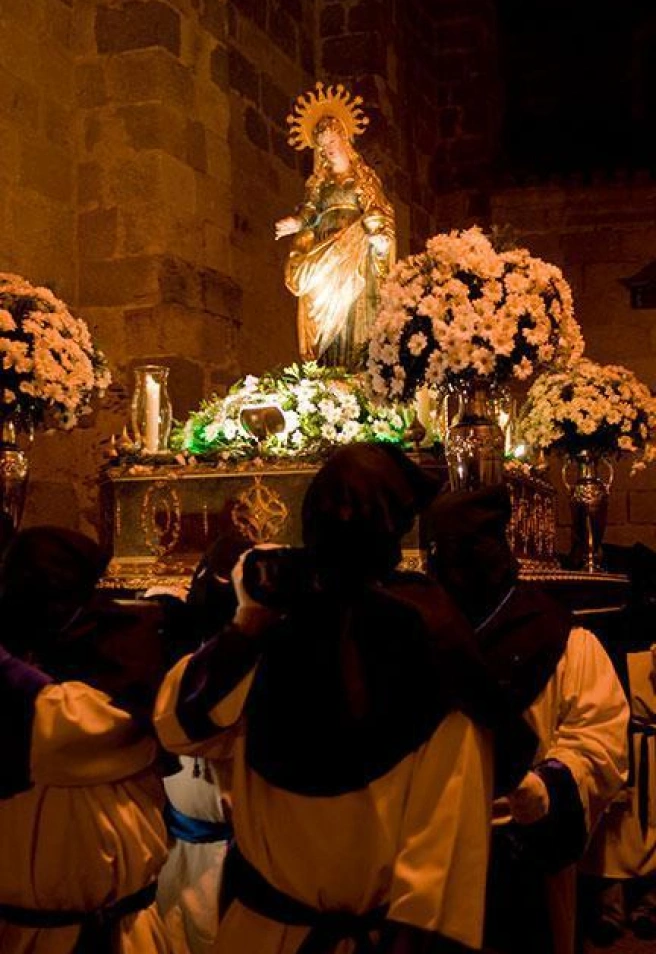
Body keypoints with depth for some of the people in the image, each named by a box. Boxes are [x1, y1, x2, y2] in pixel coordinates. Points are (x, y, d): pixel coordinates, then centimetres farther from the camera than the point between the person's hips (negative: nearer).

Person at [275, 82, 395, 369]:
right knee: (325, 312, -8)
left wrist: (378, 237, -15)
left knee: (353, 311, -15)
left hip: (354, 253, -3)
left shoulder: (363, 175, 13)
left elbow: (378, 212, 4)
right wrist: (297, 222, -10)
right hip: (323, 255, 3)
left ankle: (356, 373, -20)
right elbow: (309, 208, 12)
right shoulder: (320, 180, 22)